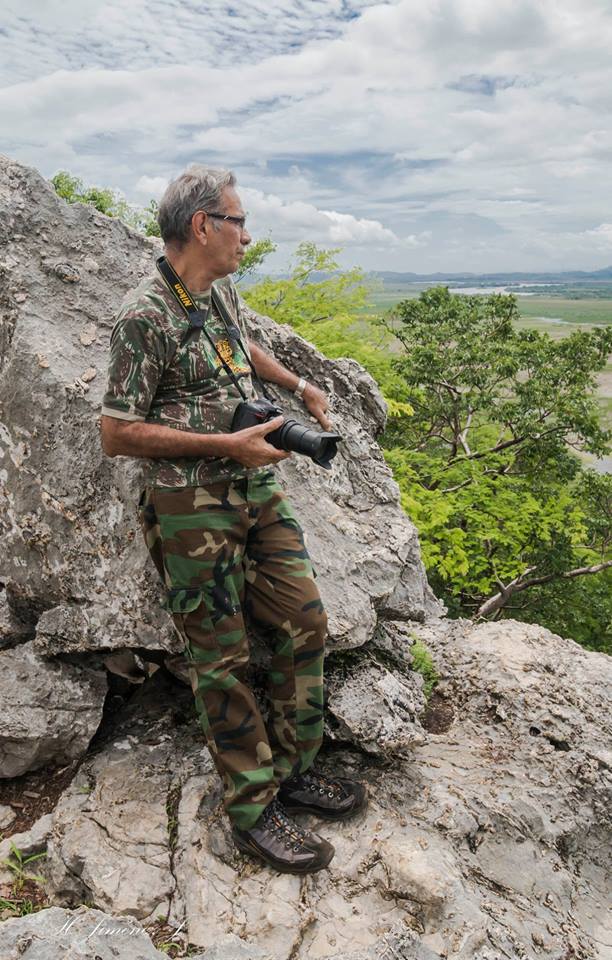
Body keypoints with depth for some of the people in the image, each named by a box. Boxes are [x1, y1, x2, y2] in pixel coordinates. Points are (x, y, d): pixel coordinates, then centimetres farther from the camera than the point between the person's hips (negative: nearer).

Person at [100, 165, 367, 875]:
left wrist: (299, 385, 19)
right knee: (223, 658, 2)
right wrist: (226, 444, -18)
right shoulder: (144, 316, -14)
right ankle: (253, 810, 20)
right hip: (191, 507, -8)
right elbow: (116, 434, -16)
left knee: (305, 623, 9)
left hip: (258, 491, 8)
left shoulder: (223, 292, 11)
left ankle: (292, 769, 28)